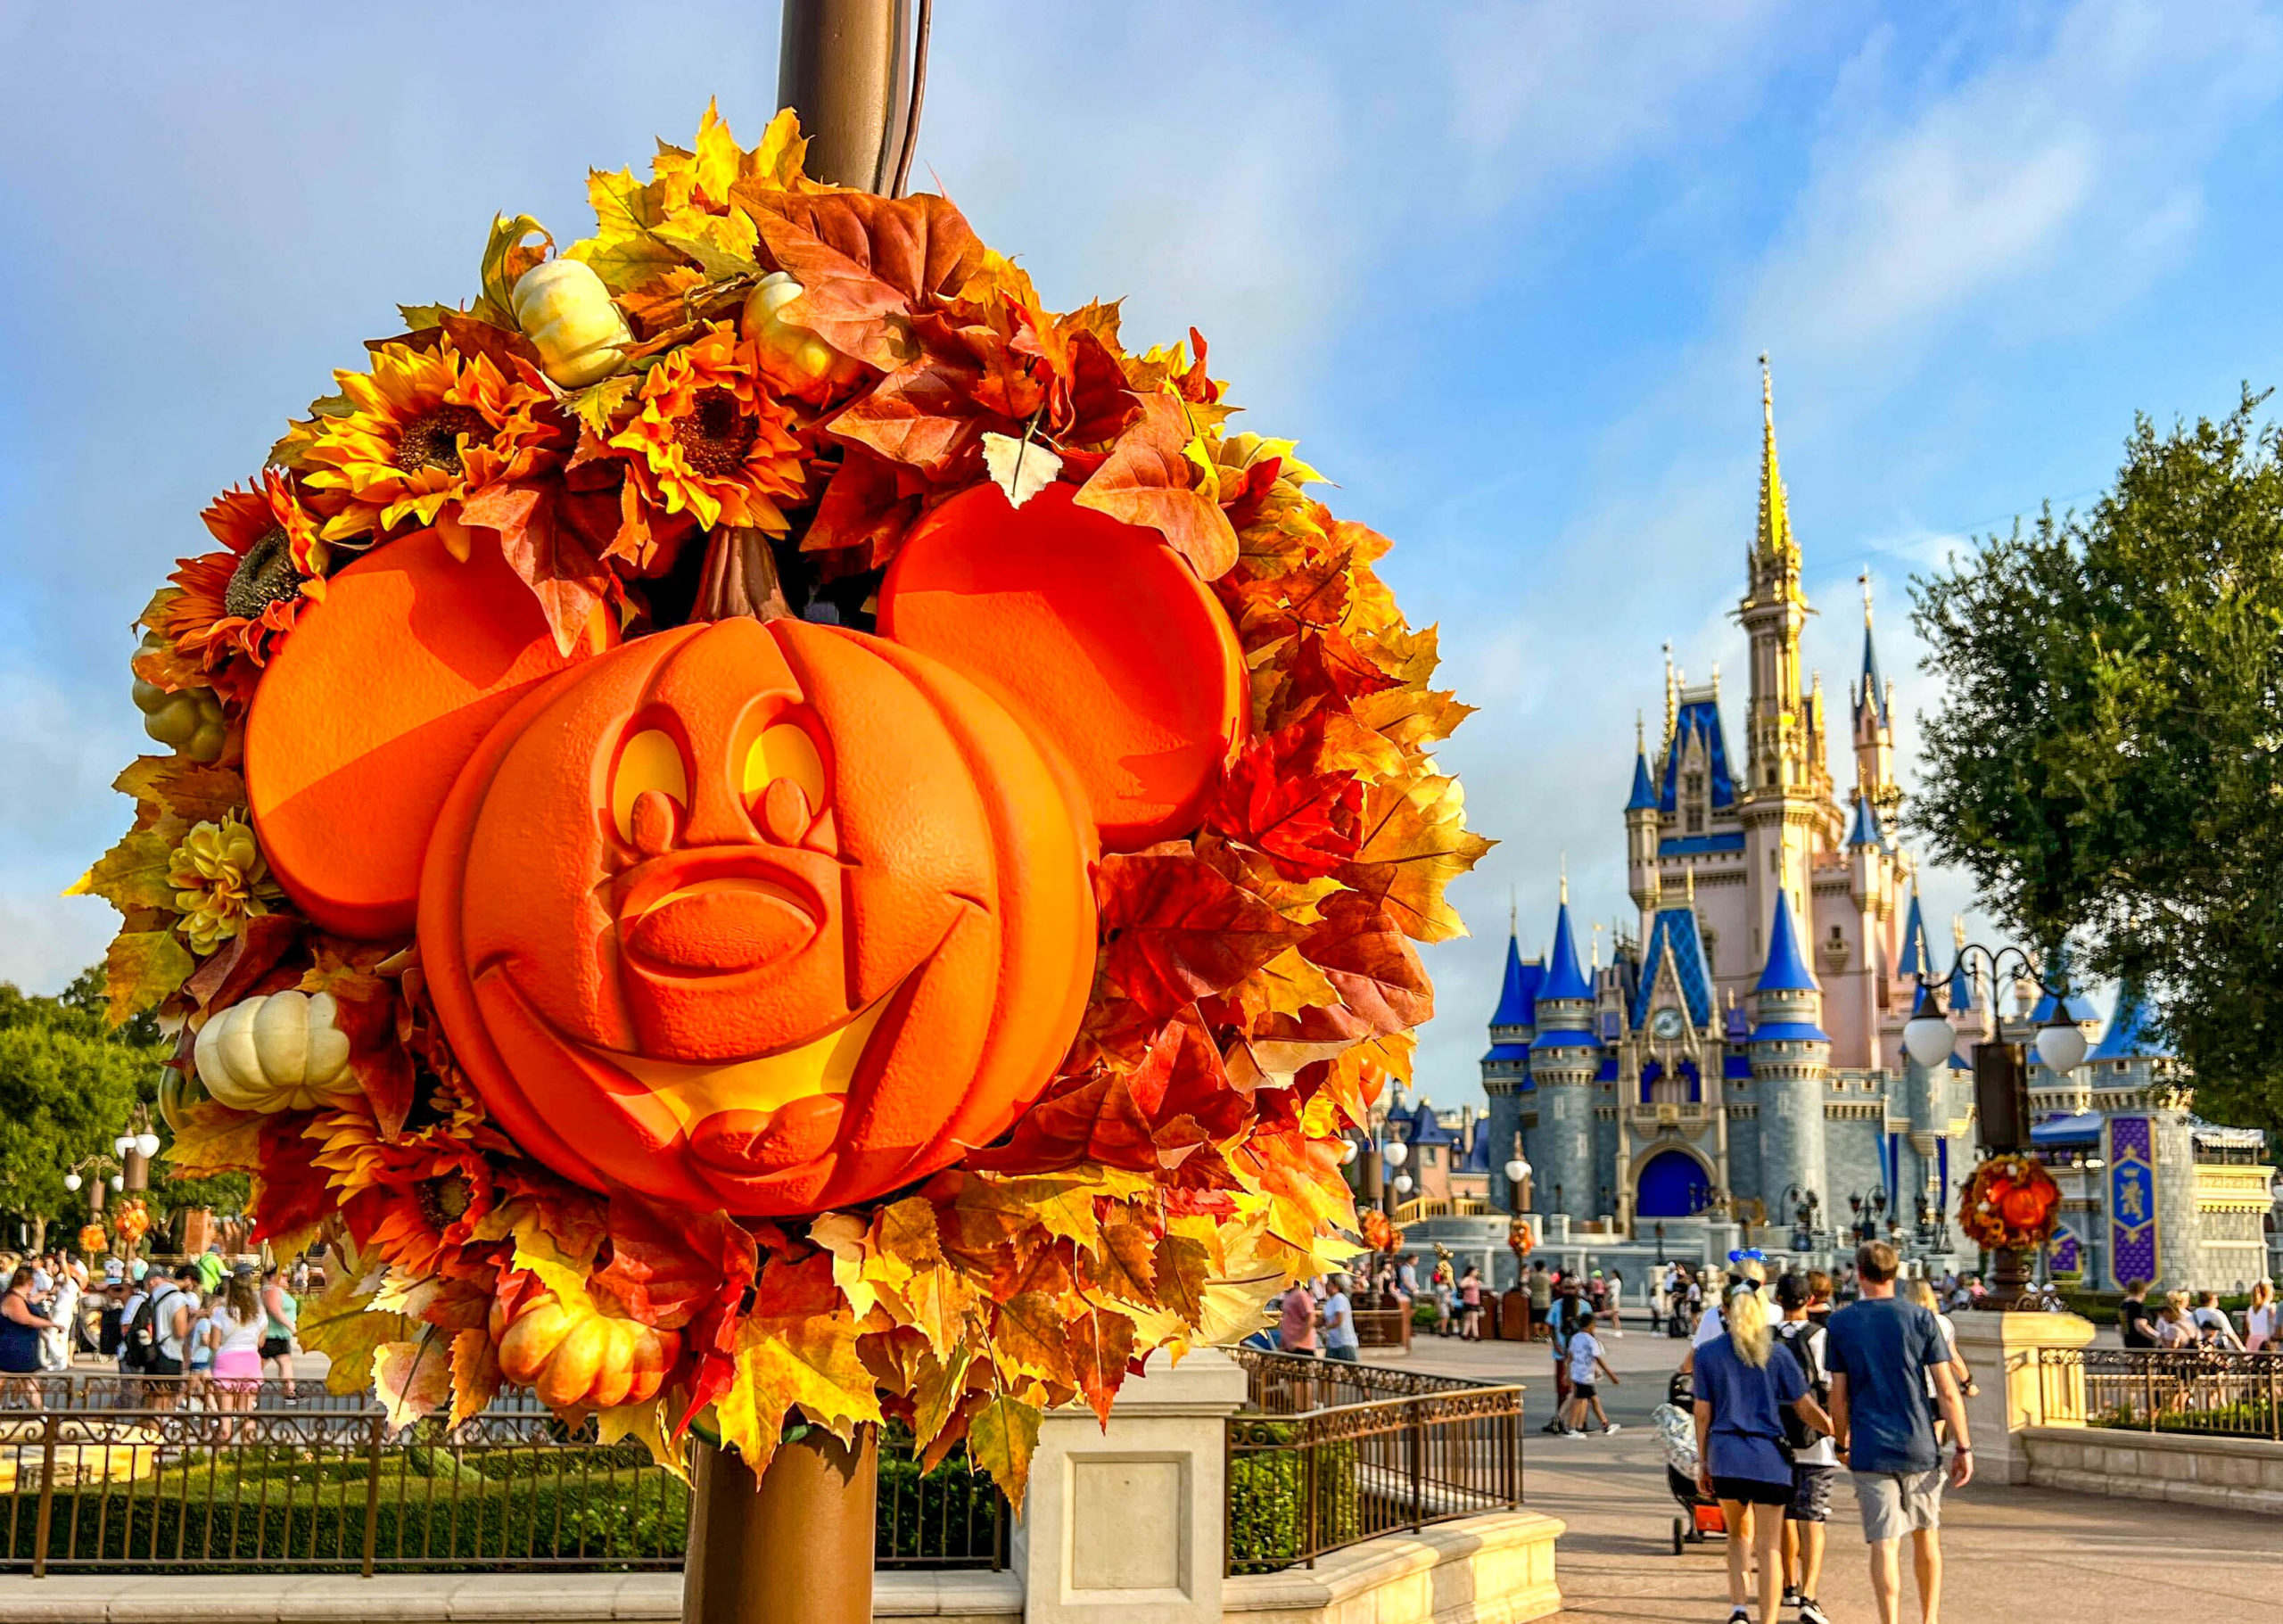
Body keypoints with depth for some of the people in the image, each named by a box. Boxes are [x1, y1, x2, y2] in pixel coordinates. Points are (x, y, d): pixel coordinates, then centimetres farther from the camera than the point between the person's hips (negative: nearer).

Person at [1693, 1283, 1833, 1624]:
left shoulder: (1707, 1353, 2)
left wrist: (1702, 1463, 9)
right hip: (1769, 1457, -1)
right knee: (1769, 1547, 5)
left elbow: (1703, 1413, 2)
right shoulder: (1776, 1354, 2)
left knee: (1739, 1535, 20)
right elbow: (1806, 1408, 2)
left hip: (1725, 1456, 1)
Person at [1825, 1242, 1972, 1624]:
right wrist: (1963, 1447, 1)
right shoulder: (1921, 1319, -2)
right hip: (1920, 1447, 1)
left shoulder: (1840, 1324, 0)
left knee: (1883, 1542, -1)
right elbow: (1947, 1391, -5)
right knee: (1926, 1535, 17)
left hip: (1869, 1451, -1)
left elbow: (1839, 1396, 2)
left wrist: (1843, 1445, 15)